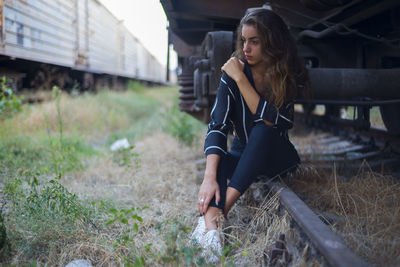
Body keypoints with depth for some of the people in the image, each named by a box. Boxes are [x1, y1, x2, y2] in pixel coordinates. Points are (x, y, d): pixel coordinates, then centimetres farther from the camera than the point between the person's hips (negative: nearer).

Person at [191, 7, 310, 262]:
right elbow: (218, 125, -25)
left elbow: (269, 120, -28)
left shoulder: (292, 77, -14)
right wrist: (210, 177, -38)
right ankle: (210, 228, -53)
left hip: (276, 156, -1)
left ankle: (220, 210, -41)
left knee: (262, 130, -33)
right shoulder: (233, 72, -13)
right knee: (219, 159, -32)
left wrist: (240, 79, -29)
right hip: (243, 154, 2)